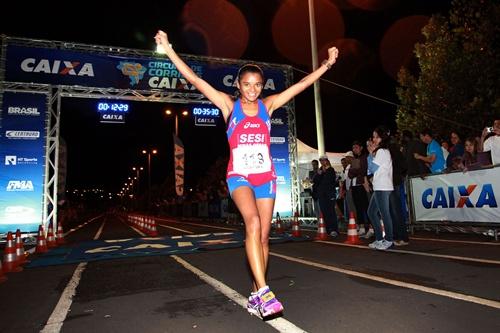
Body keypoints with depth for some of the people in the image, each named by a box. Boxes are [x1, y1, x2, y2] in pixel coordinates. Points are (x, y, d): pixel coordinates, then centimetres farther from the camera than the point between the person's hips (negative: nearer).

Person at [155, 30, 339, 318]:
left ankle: (256, 296, 16)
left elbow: (302, 84, 13)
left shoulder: (268, 105, 9)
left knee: (263, 236, 3)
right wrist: (169, 49, -7)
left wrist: (326, 64, 14)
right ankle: (264, 291, -27)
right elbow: (195, 80, -3)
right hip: (239, 175, -3)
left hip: (266, 176, 3)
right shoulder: (229, 105, 2)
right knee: (253, 223, -28)